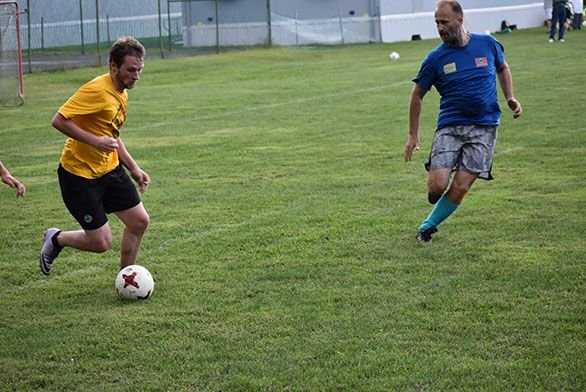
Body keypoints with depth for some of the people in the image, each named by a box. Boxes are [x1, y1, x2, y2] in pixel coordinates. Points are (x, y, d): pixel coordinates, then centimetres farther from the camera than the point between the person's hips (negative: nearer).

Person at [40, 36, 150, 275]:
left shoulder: (121, 93, 8)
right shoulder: (97, 90, -22)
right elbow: (58, 120, -25)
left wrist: (134, 168, 17)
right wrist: (95, 141, -30)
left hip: (110, 169, 9)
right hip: (79, 174, -9)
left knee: (139, 221, 4)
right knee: (101, 243, -5)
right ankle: (56, 239, 23)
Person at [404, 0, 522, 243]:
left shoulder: (488, 44, 1)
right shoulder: (435, 58, -1)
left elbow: (502, 68, 22)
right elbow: (417, 95, 9)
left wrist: (510, 98, 7)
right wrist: (413, 135, 7)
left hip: (484, 127, 0)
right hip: (450, 126, 0)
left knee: (460, 188, -8)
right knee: (437, 185, -16)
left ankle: (428, 226, 13)